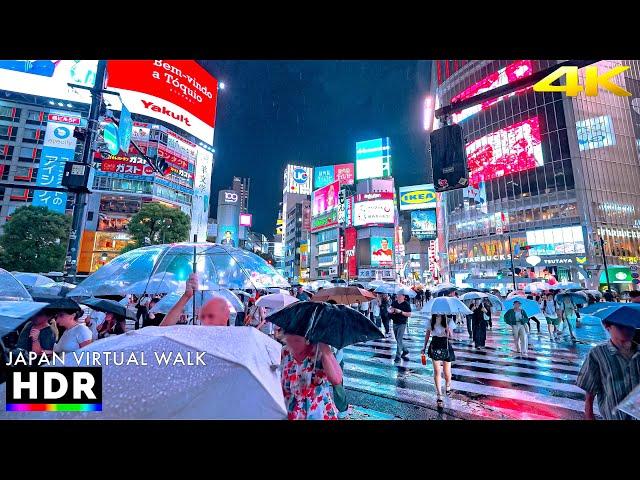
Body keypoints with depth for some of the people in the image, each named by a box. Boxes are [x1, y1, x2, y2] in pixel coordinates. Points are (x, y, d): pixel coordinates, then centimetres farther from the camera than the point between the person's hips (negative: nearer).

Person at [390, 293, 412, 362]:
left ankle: (398, 356, 1)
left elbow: (409, 314, -13)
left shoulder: (406, 304, -10)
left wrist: (400, 312, -22)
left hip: (402, 324, -6)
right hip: (395, 323, 6)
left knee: (399, 340, -7)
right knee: (397, 339, 17)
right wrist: (390, 310, -16)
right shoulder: (394, 302, 5)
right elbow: (389, 309, 7)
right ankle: (405, 351, 39)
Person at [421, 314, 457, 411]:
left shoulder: (449, 321, -4)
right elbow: (427, 334, 8)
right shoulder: (431, 322, 0)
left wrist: (448, 329, -28)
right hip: (435, 347, 0)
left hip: (446, 346, 0)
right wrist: (424, 347, 9)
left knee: (447, 372, 9)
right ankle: (439, 397, 4)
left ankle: (447, 386, 43)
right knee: (437, 371, -3)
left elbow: (451, 336, -7)